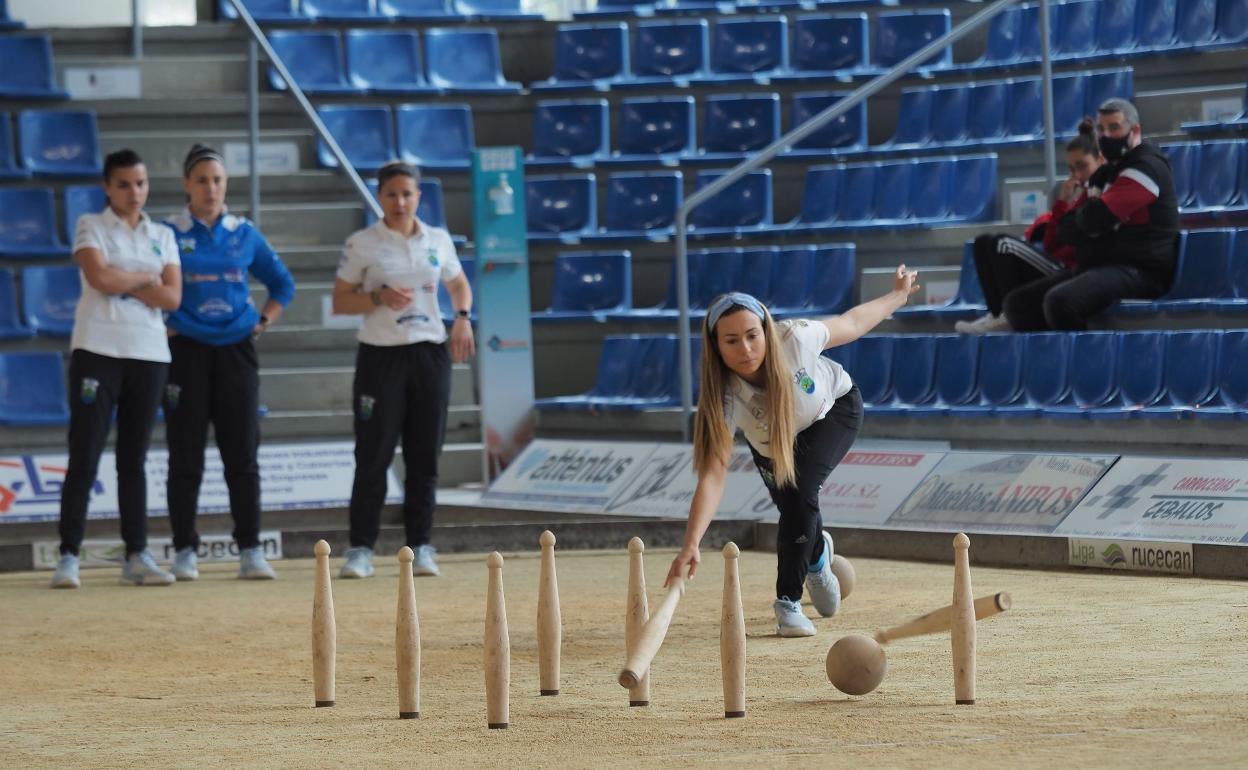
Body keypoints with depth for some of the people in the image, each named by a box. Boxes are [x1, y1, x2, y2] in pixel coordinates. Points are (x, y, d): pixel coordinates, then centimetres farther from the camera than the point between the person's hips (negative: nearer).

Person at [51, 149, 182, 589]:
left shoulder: (162, 237, 14)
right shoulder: (91, 227, 3)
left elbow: (172, 297, 1)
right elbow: (99, 277, -15)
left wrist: (122, 282, -7)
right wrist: (146, 278, -2)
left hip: (149, 354, 4)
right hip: (98, 350, -4)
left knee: (134, 459, 7)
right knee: (85, 458, -7)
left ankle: (137, 556, 9)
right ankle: (68, 557, -7)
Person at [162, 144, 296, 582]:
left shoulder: (245, 234, 8)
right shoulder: (169, 233, 0)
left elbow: (283, 284, 18)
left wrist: (263, 323, 6)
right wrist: (160, 328, -7)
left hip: (236, 349, 2)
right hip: (186, 350, -2)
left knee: (242, 456, 0)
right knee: (186, 458, -1)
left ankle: (250, 551, 2)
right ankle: (185, 551, 5)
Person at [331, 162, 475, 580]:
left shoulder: (438, 240, 8)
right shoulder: (362, 244, -2)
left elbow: (459, 285, 22)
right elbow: (340, 301, -1)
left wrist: (463, 316, 2)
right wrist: (379, 298, -18)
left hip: (430, 355, 3)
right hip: (381, 356, -3)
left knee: (425, 457, 4)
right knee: (373, 456, -5)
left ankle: (421, 547, 11)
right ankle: (360, 549, 0)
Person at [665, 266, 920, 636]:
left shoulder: (794, 338, -40)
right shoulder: (725, 398, -40)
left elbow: (851, 323, -18)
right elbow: (712, 475, -45)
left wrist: (897, 296, -1)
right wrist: (691, 545, -57)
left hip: (835, 409, -2)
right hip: (771, 444, 2)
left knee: (800, 491, -23)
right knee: (794, 508, 2)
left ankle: (789, 601, -8)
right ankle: (817, 553, 41)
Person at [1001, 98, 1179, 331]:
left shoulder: (1146, 169, -9)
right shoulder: (1104, 175, 20)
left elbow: (1096, 218, -20)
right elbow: (1064, 229, 17)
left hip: (1138, 272, -10)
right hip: (1097, 268, 10)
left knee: (1059, 301, -33)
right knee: (1019, 302, 3)